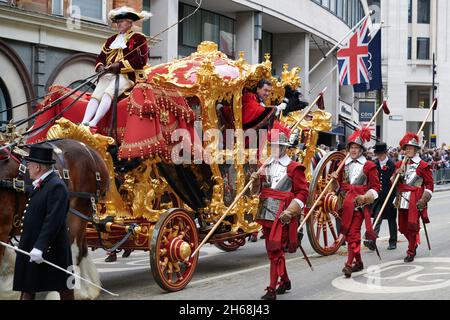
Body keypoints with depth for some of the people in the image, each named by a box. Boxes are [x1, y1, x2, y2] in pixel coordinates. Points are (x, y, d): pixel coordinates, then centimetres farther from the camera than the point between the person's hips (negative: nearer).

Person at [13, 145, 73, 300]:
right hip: (32, 248, 10)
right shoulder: (40, 185, 12)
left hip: (50, 250, -10)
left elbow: (53, 221, -26)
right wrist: (24, 243, 17)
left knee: (64, 288, 4)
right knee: (27, 288, 12)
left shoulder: (56, 186, -19)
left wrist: (40, 247, -30)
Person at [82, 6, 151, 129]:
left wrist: (120, 66, -13)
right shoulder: (111, 40, 26)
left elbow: (142, 60, -7)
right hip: (108, 74, 6)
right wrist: (100, 66, -1)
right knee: (95, 95, -20)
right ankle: (83, 123, -36)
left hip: (127, 75, -6)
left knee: (108, 93, -32)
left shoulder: (139, 38, 6)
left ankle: (93, 123, -45)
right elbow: (101, 57, 24)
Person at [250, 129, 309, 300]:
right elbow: (257, 190, 19)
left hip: (282, 215, -6)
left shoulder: (294, 168, -3)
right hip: (266, 213, 6)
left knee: (276, 250, -9)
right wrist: (256, 180, -4)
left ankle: (272, 290, -7)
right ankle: (284, 281, 32)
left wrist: (289, 212, -13)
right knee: (271, 250, 14)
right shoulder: (266, 165, 13)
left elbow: (303, 192, -5)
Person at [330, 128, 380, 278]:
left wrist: (365, 197, -14)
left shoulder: (368, 165, 1)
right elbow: (338, 187, 16)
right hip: (345, 202, 5)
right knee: (350, 233, 10)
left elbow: (375, 187, 2)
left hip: (360, 203, -5)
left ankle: (349, 264, -15)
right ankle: (358, 262, 25)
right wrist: (335, 180, -5)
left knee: (353, 233, -13)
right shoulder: (344, 164, 12)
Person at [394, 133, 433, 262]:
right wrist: (397, 174, -6)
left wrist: (424, 199, -12)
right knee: (403, 227, 10)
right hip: (402, 199, 5)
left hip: (415, 200, -5)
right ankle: (414, 244, 34)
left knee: (412, 225, -9)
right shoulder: (400, 164, 12)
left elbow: (430, 184, -3)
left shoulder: (422, 165, -3)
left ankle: (411, 252, 3)